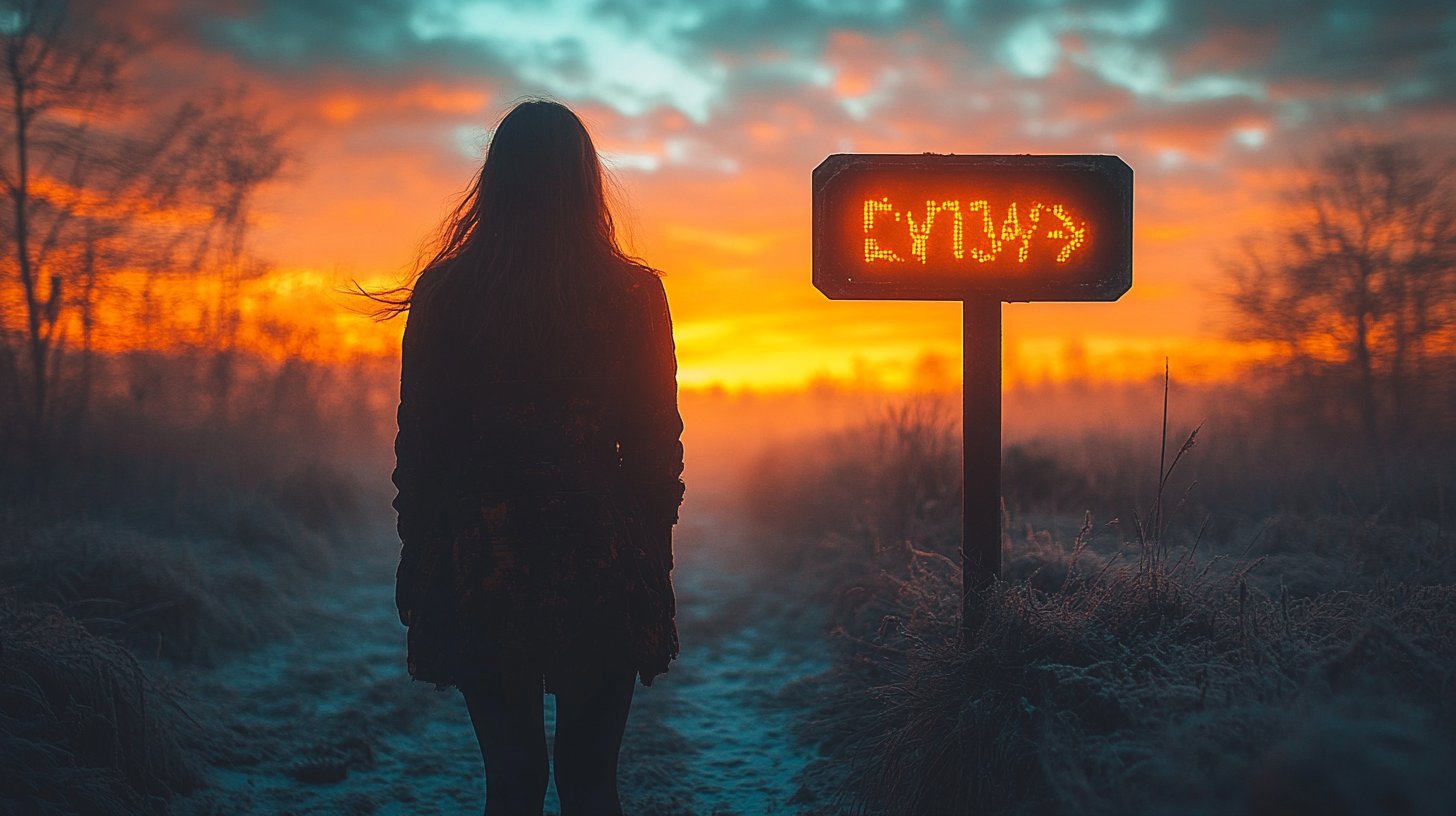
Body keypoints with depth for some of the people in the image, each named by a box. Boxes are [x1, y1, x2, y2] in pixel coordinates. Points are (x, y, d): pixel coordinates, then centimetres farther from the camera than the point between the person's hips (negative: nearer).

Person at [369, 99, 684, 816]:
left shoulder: (444, 292, -3)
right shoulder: (632, 294, -4)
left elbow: (416, 442, 1)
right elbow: (657, 445, -1)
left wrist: (418, 567, 10)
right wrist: (651, 564, 9)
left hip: (478, 571, 1)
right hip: (598, 568, 0)